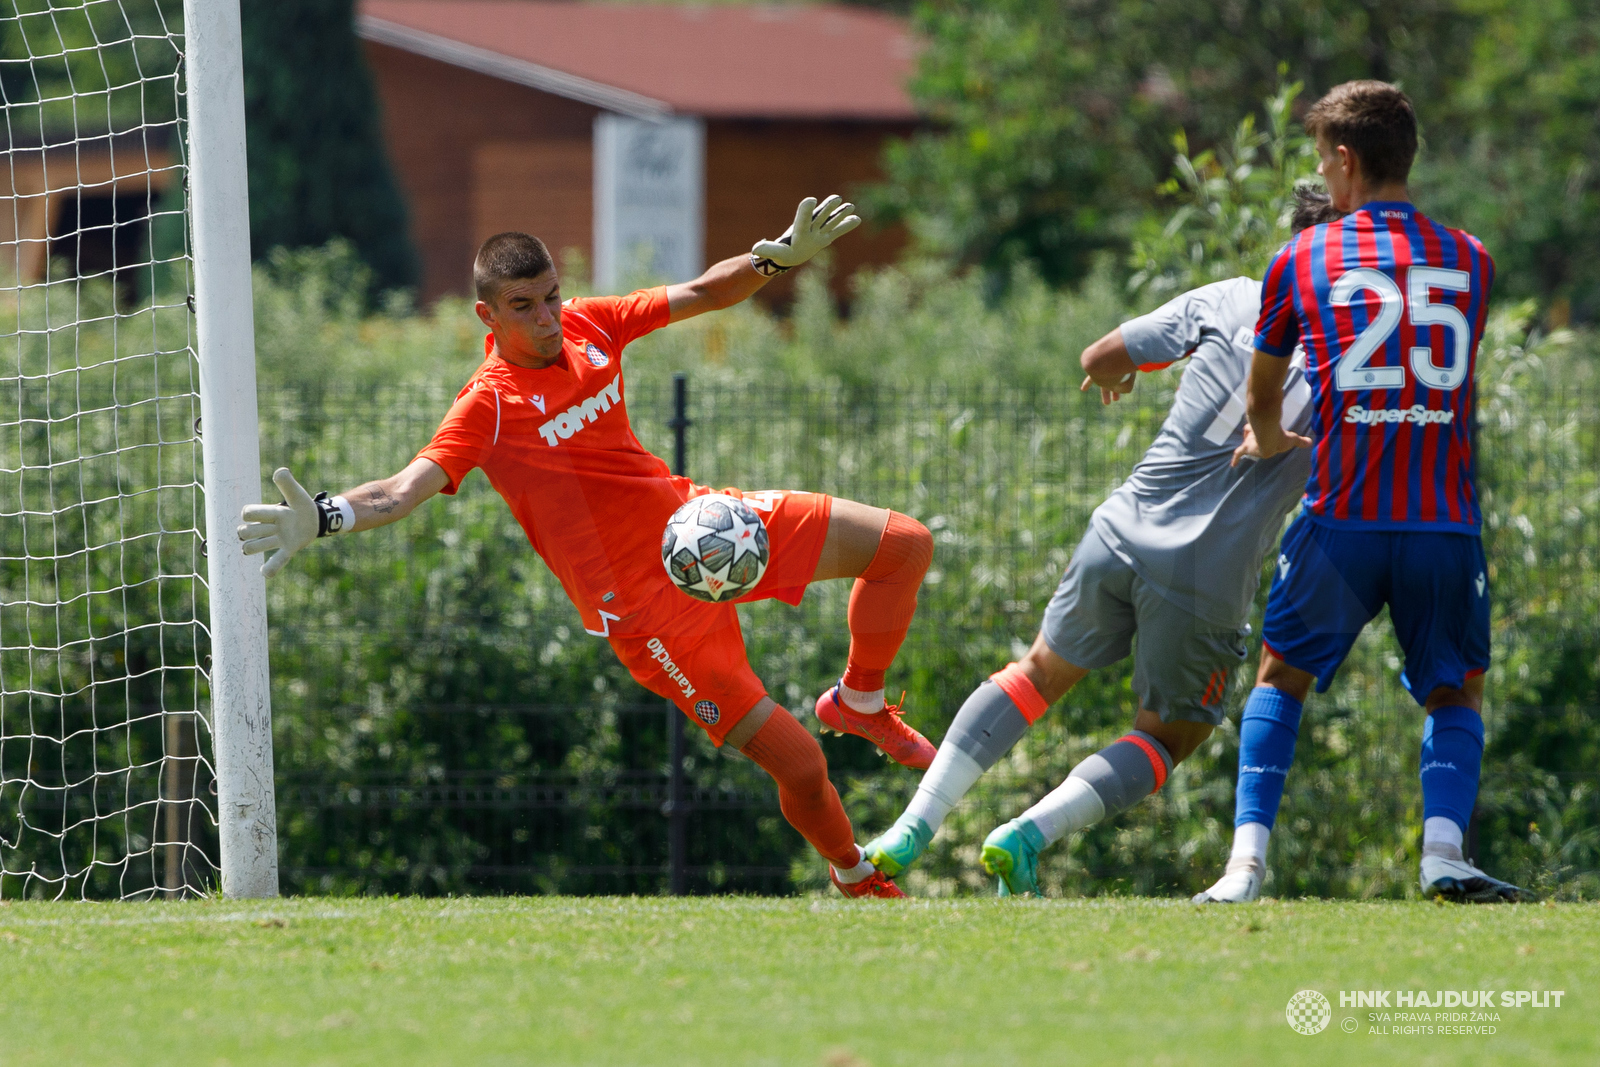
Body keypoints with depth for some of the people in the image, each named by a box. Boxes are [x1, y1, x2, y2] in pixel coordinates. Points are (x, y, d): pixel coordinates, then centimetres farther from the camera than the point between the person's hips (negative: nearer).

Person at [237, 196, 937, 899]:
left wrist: (779, 257, -9)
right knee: (800, 766, -9)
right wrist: (322, 518, -50)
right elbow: (406, 489, -32)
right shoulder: (488, 406, -20)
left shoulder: (587, 326, -2)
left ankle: (861, 704, 28)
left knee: (904, 546, 4)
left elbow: (702, 295, 7)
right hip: (641, 597, -7)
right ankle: (855, 878, 23)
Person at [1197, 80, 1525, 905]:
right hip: (1446, 520, 1)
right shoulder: (1470, 260, 10)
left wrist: (1268, 439, 44)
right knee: (1455, 694, 15)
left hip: (1342, 519, -1)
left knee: (1282, 678, 16)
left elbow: (1263, 382, 22)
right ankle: (1444, 851, -8)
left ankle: (1247, 858, 3)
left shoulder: (1301, 260, 5)